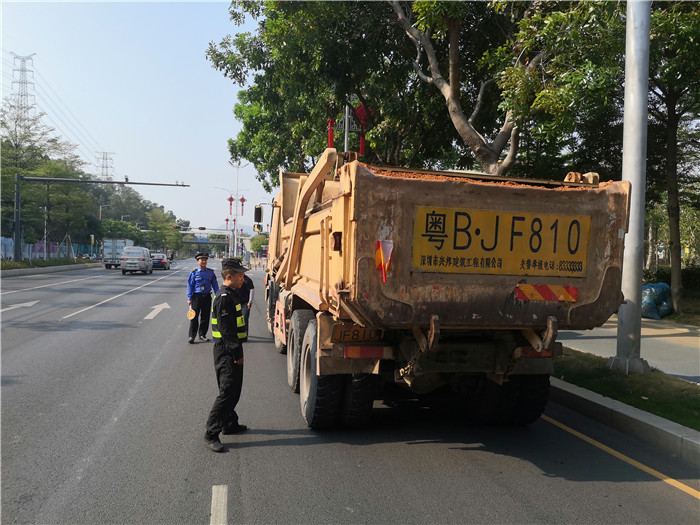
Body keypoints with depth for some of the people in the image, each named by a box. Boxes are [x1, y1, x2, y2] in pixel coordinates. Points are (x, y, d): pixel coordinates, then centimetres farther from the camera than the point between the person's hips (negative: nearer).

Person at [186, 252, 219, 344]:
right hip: (196, 297, -3)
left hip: (207, 297, 3)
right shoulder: (194, 273, -3)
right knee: (194, 317, -1)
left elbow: (215, 285, 9)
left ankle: (202, 335, 22)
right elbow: (190, 286, -2)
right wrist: (189, 299, -6)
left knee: (205, 317, 9)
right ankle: (192, 336, 6)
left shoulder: (211, 272, 5)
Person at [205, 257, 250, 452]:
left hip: (231, 351, 10)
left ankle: (230, 424, 31)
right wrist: (236, 354, -21)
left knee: (233, 390, 18)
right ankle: (211, 434, -4)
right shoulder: (224, 298, -19)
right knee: (227, 392, -9)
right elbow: (226, 329, -23)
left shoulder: (231, 295, 14)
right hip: (226, 352, -10)